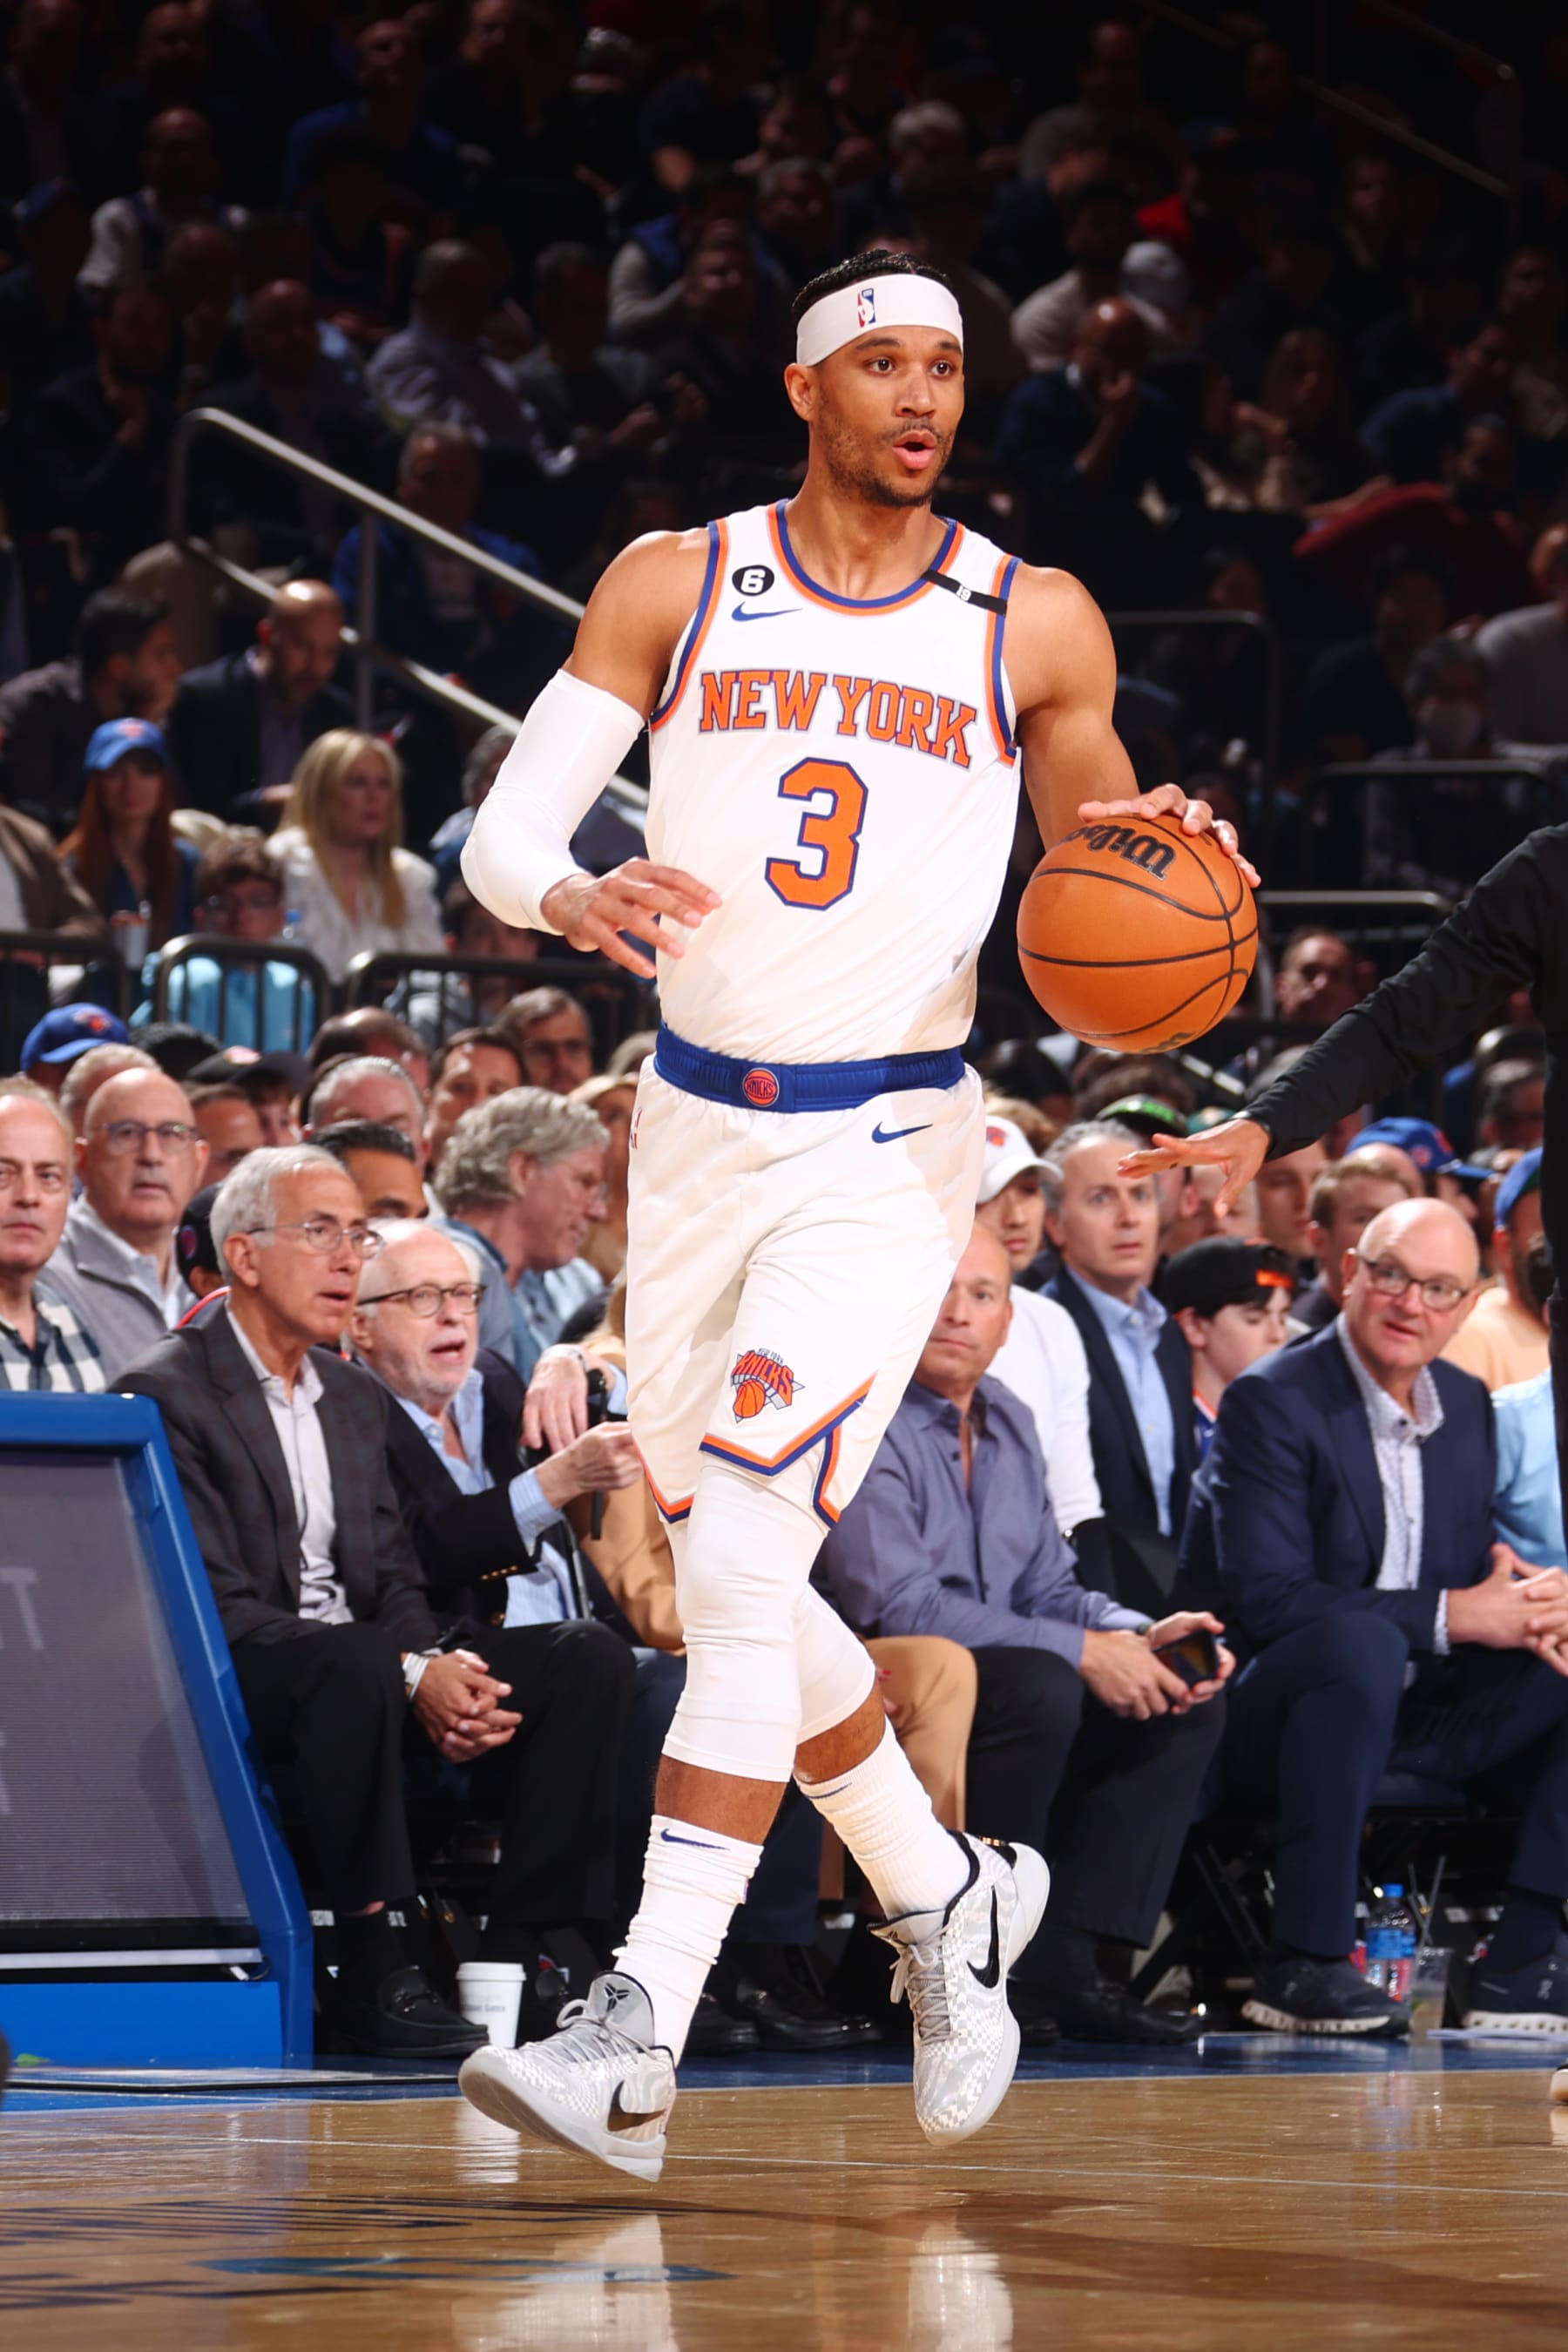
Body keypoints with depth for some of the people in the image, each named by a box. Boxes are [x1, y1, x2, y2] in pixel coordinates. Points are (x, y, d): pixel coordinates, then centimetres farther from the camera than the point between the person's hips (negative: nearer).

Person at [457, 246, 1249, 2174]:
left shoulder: (1037, 625, 2)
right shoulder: (672, 586, 2)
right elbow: (503, 828, -2)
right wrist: (572, 897, -25)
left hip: (887, 1148, -3)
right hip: (697, 1130, 3)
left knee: (743, 1555, -18)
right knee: (731, 1579, 11)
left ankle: (636, 2045, -22)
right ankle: (946, 1902, 35)